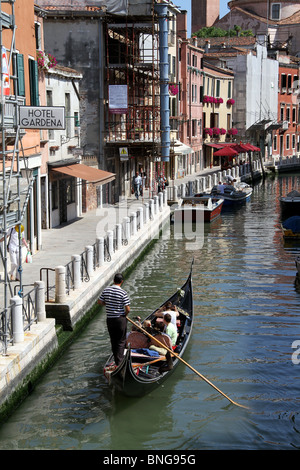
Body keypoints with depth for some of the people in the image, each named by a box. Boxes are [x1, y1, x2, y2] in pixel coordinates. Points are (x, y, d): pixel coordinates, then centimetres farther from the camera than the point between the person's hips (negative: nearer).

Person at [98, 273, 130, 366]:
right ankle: (119, 362, 0)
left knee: (113, 341, 16)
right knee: (121, 341, 6)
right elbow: (128, 309, -15)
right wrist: (124, 315, 5)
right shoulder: (123, 293, -15)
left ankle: (117, 361, 22)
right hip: (120, 320, -4)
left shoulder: (106, 290, -3)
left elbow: (99, 302, 4)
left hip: (109, 319, 4)